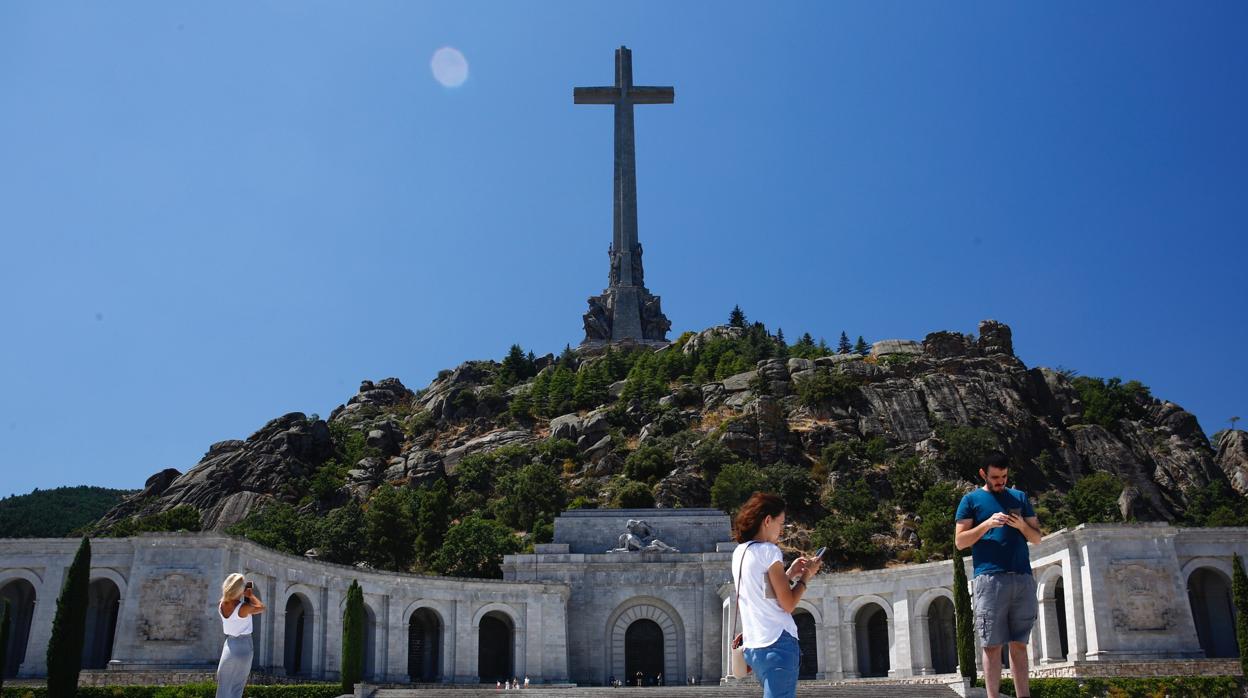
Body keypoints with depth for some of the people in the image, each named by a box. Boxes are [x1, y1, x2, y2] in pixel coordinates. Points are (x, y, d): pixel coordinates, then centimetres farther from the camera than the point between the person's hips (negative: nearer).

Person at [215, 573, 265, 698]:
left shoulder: (221, 605, -7)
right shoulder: (243, 608, -23)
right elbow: (261, 607, -7)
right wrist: (251, 595, 1)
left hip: (229, 644, 5)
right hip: (243, 645, -5)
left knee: (225, 685, 13)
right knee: (236, 686, 7)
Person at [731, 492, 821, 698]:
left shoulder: (739, 553, 14)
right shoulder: (768, 550, -10)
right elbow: (788, 604, -11)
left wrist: (789, 573, 19)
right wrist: (807, 575, 2)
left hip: (754, 646, 9)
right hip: (778, 643, -9)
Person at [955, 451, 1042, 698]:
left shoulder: (1020, 497, 17)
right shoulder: (971, 500, 8)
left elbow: (1037, 538, 16)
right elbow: (960, 541, 2)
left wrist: (1022, 525, -5)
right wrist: (988, 524, -11)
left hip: (1023, 578, 3)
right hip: (989, 578, -3)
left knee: (1019, 644, 5)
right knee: (992, 644, -4)